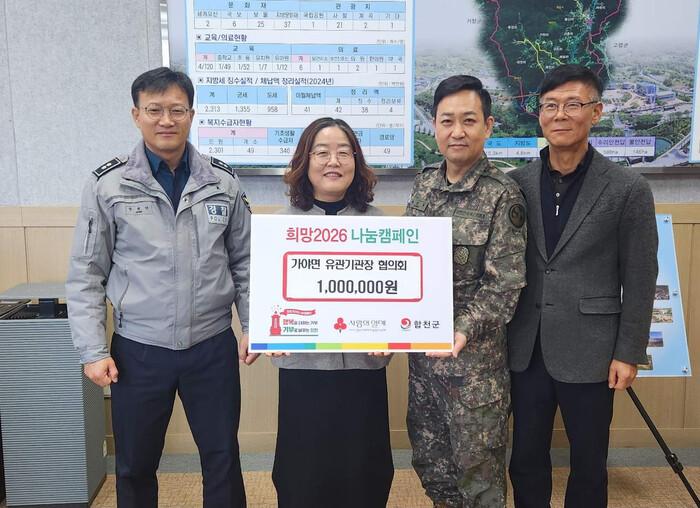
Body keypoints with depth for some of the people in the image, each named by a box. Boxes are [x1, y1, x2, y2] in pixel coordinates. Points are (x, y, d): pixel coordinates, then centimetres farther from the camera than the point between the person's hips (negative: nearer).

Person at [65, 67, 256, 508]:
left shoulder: (224, 182, 1)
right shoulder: (108, 185, -4)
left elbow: (244, 262, 7)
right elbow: (86, 276, -1)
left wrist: (255, 326, 0)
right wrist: (93, 350, -6)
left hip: (213, 347, 1)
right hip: (138, 351, 0)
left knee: (223, 458, 13)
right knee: (135, 466, 16)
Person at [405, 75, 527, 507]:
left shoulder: (503, 195, -12)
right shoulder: (425, 184, 5)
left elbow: (505, 282, -16)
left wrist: (462, 331, -27)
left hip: (475, 353, -6)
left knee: (477, 457, 10)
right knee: (428, 452, 20)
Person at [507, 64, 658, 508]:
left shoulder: (628, 189, -6)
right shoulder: (518, 183, 1)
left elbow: (639, 281, -4)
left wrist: (629, 354, -4)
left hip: (589, 352, -2)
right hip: (526, 349, 3)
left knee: (589, 464, 14)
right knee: (526, 459, 15)